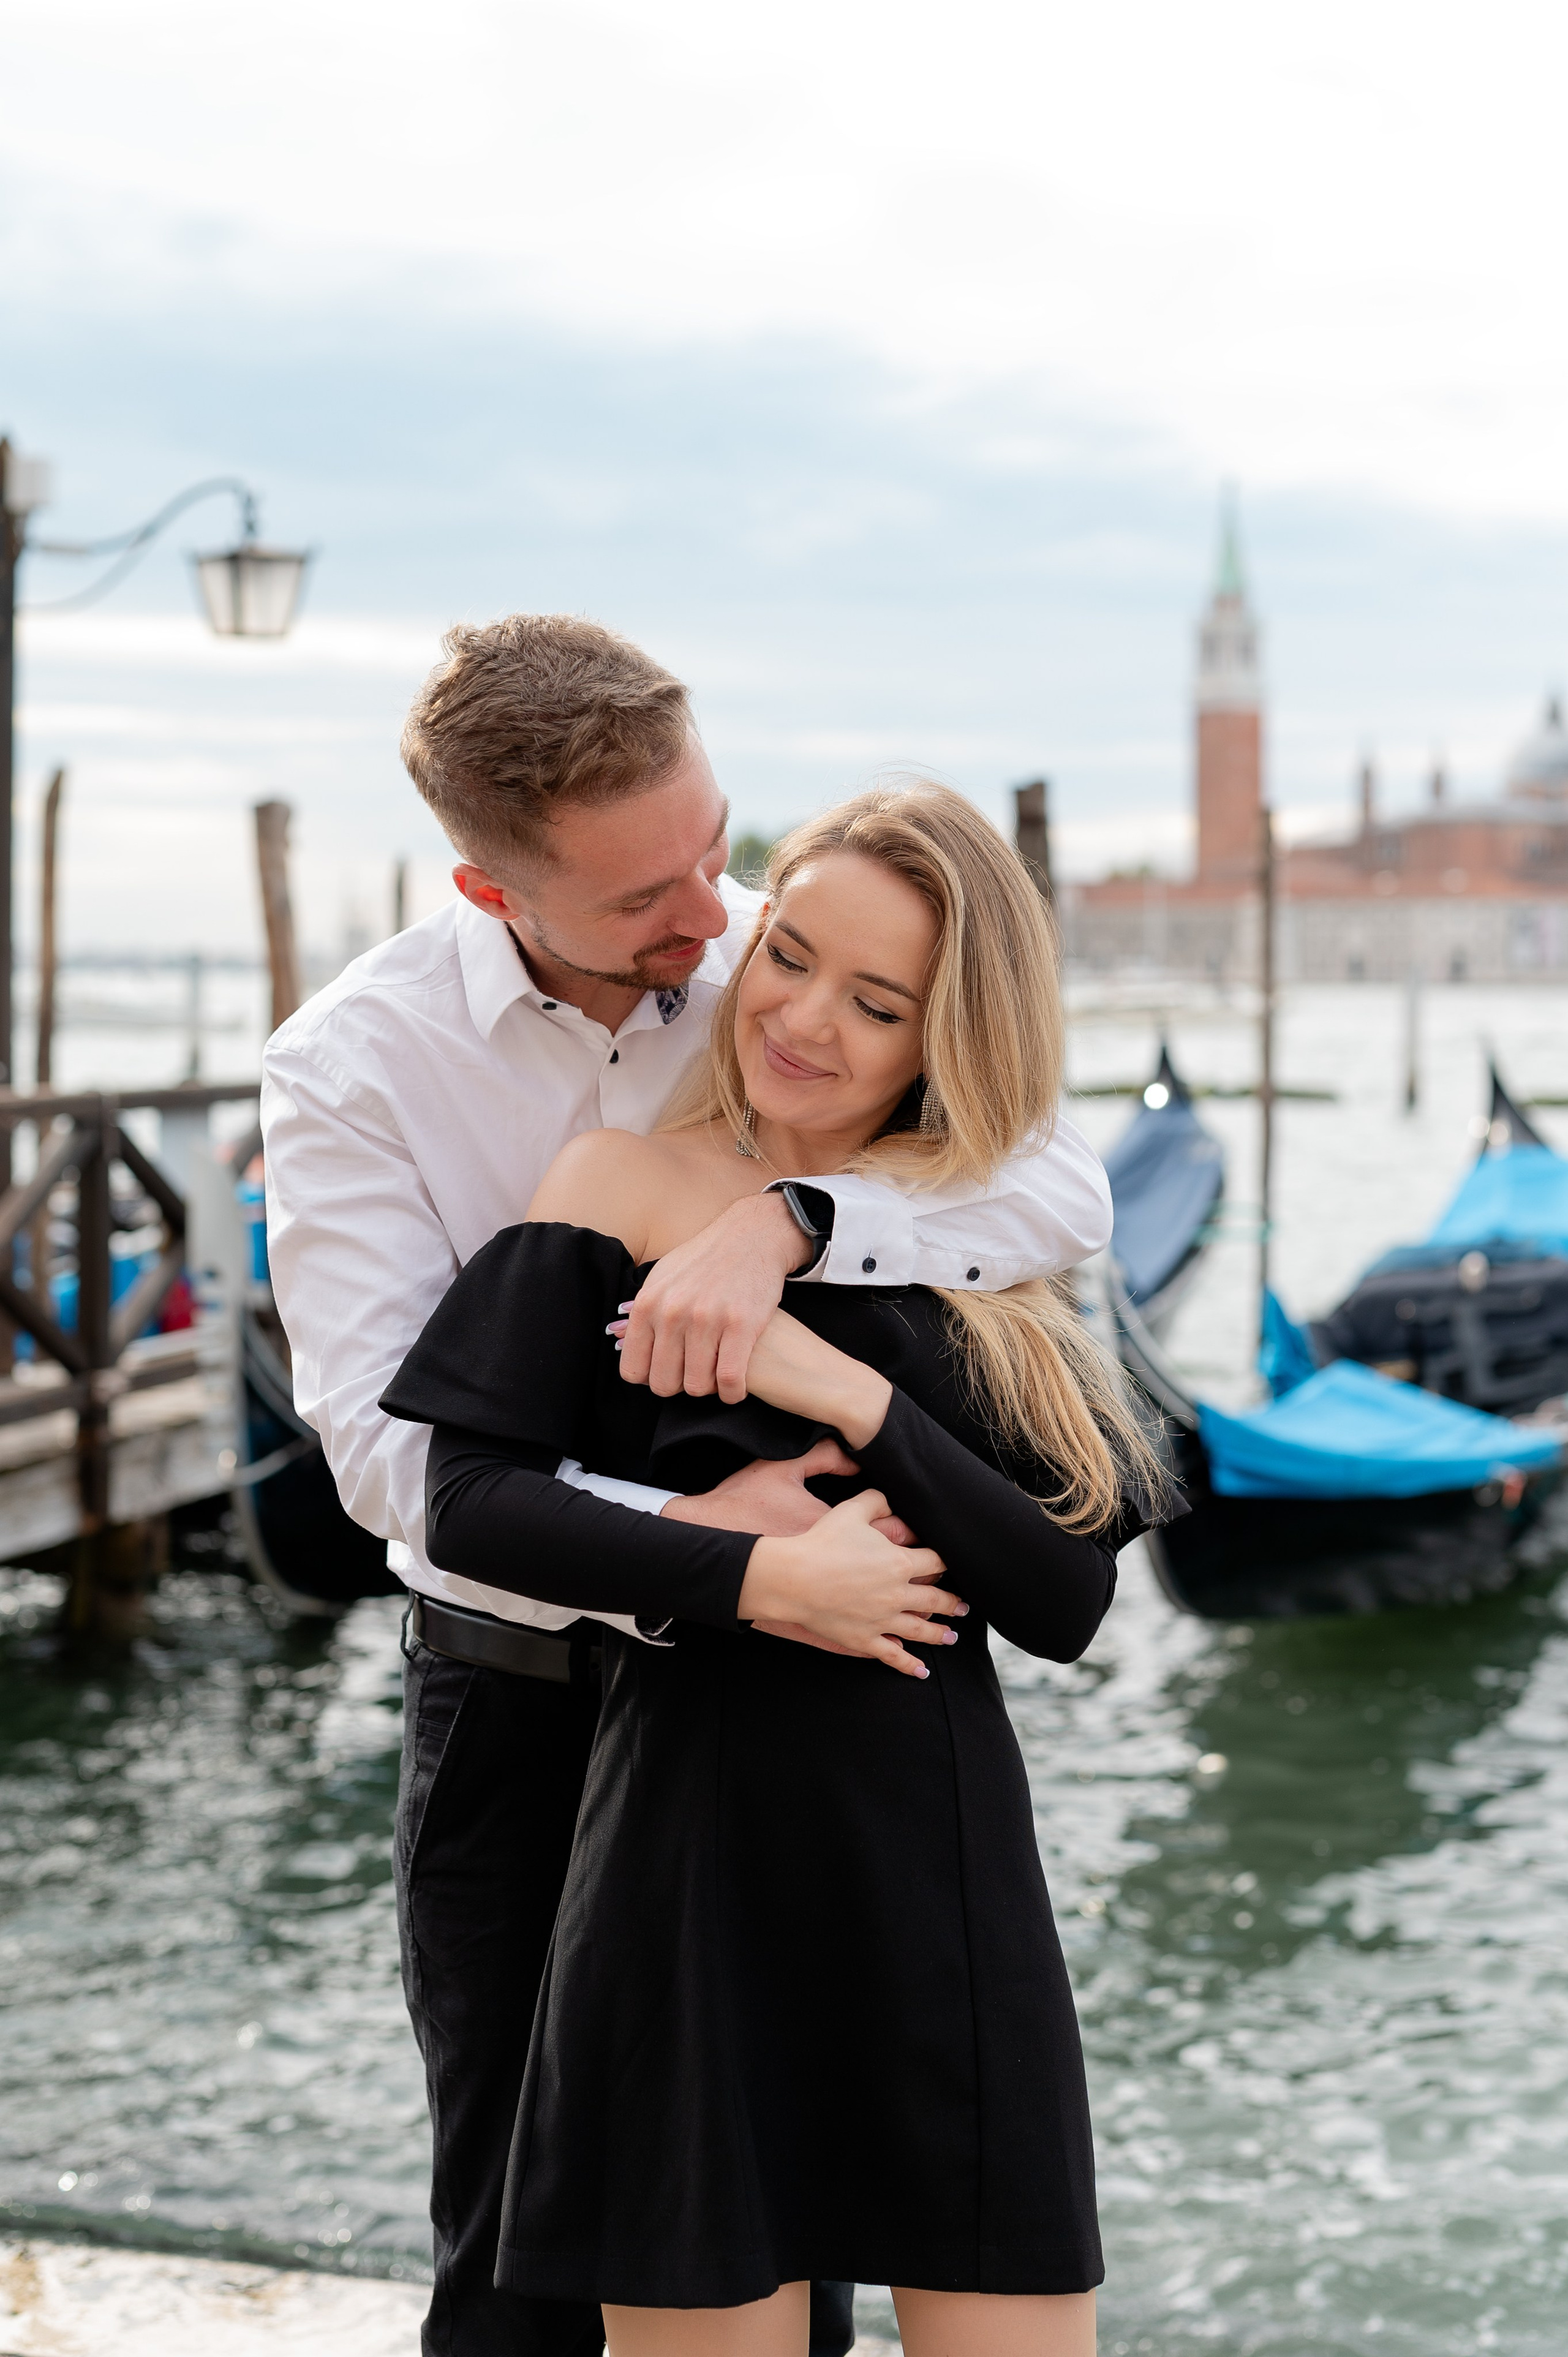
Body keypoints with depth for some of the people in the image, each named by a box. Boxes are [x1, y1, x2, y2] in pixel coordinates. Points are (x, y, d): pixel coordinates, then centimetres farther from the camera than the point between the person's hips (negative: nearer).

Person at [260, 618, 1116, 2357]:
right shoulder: (352, 1067, -13)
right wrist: (694, 1548, -34)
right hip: (522, 1687, -1)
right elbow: (386, 1444, -22)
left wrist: (784, 1220, -34)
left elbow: (1062, 1192, -18)